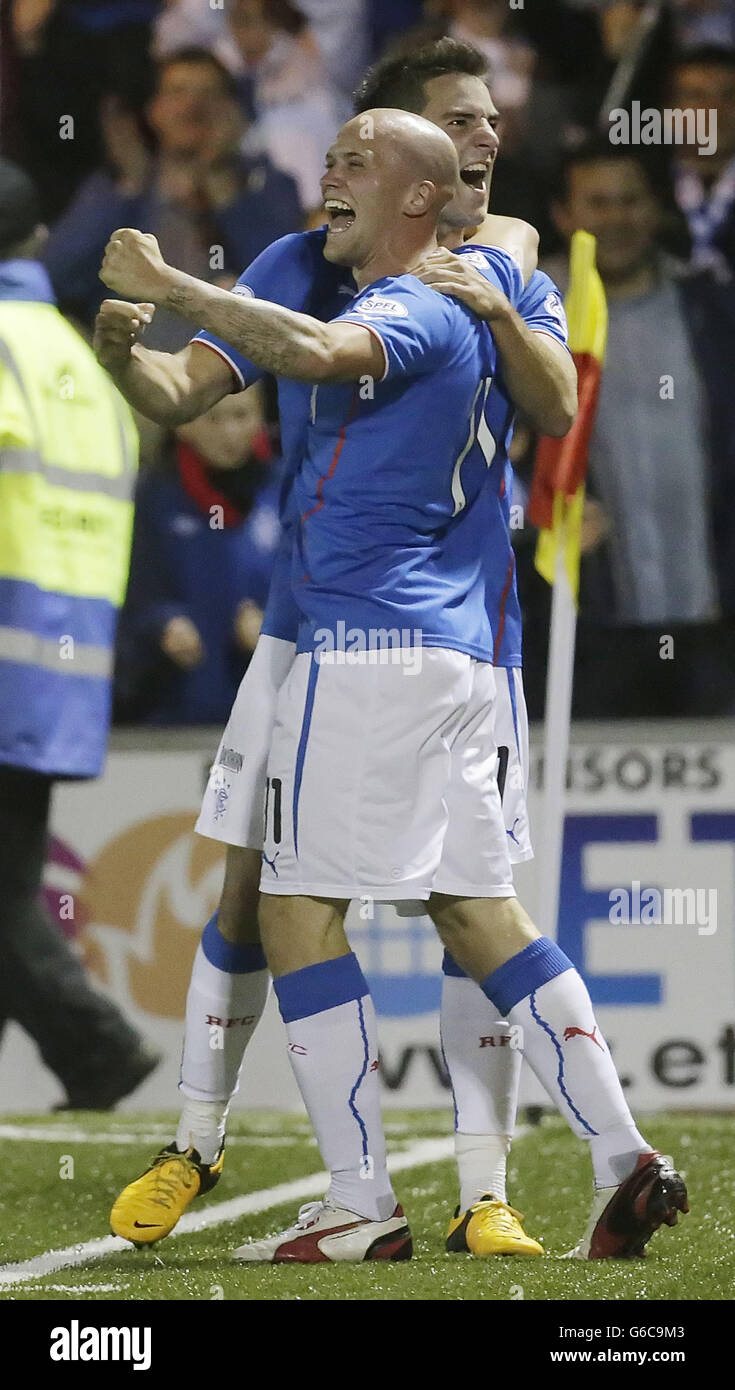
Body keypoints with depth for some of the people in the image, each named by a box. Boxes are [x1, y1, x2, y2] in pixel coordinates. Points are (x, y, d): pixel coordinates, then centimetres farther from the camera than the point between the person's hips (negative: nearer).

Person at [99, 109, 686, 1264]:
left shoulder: (410, 311, -9)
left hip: (369, 647, -9)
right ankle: (624, 1160, 3)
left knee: (299, 910, -6)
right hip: (457, 654, 9)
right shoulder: (460, 316, 20)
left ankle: (362, 1205, -8)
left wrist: (165, 286, -27)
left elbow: (321, 352, -33)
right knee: (479, 912, 9)